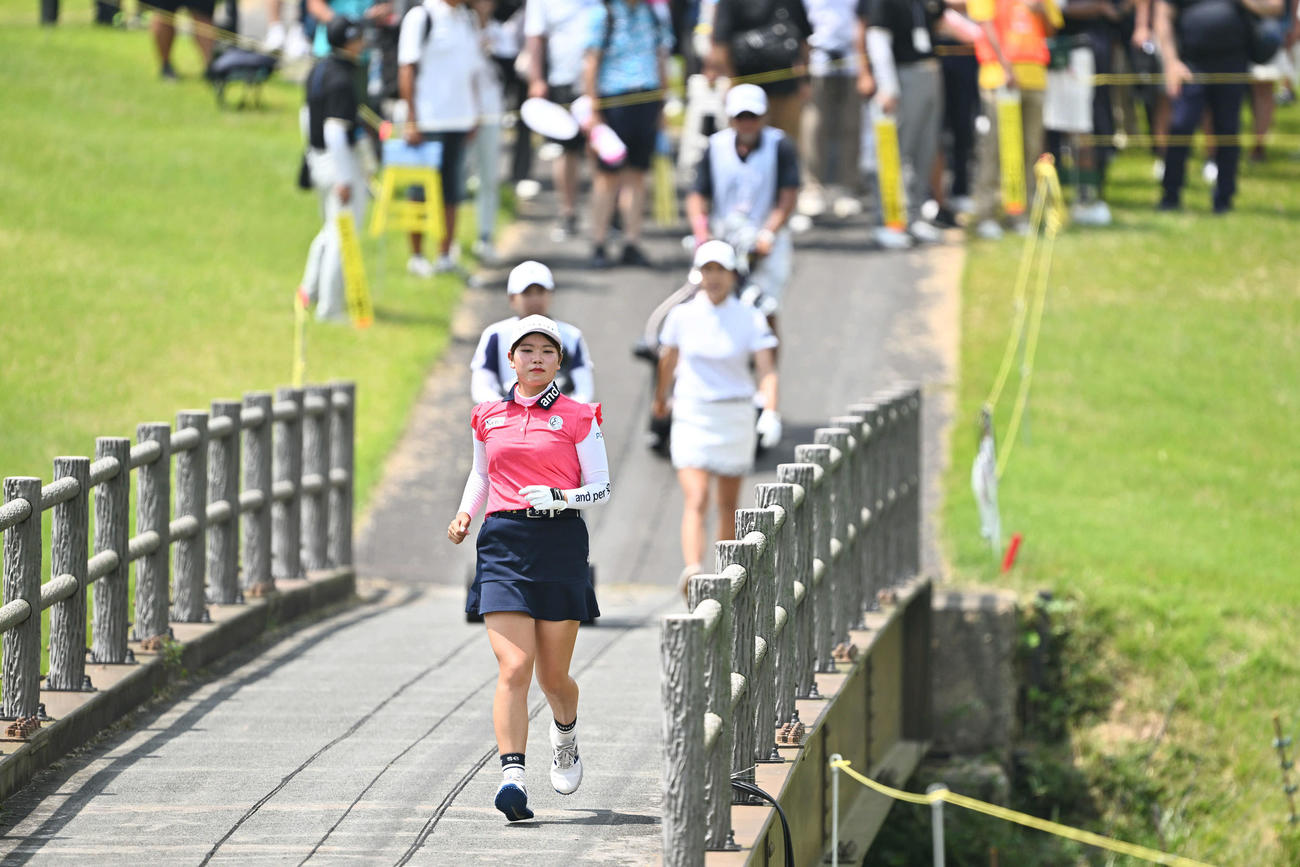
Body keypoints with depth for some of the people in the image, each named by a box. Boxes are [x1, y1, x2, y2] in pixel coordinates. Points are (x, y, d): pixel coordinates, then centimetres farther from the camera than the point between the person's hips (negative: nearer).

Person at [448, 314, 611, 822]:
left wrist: (559, 497, -16)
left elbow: (602, 489, 3)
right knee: (513, 667, -14)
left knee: (553, 676, 8)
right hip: (504, 542, 1)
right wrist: (465, 514, 9)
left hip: (560, 545, -1)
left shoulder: (577, 418, 2)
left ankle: (566, 736, 42)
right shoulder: (489, 418, 11)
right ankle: (512, 777, -22)